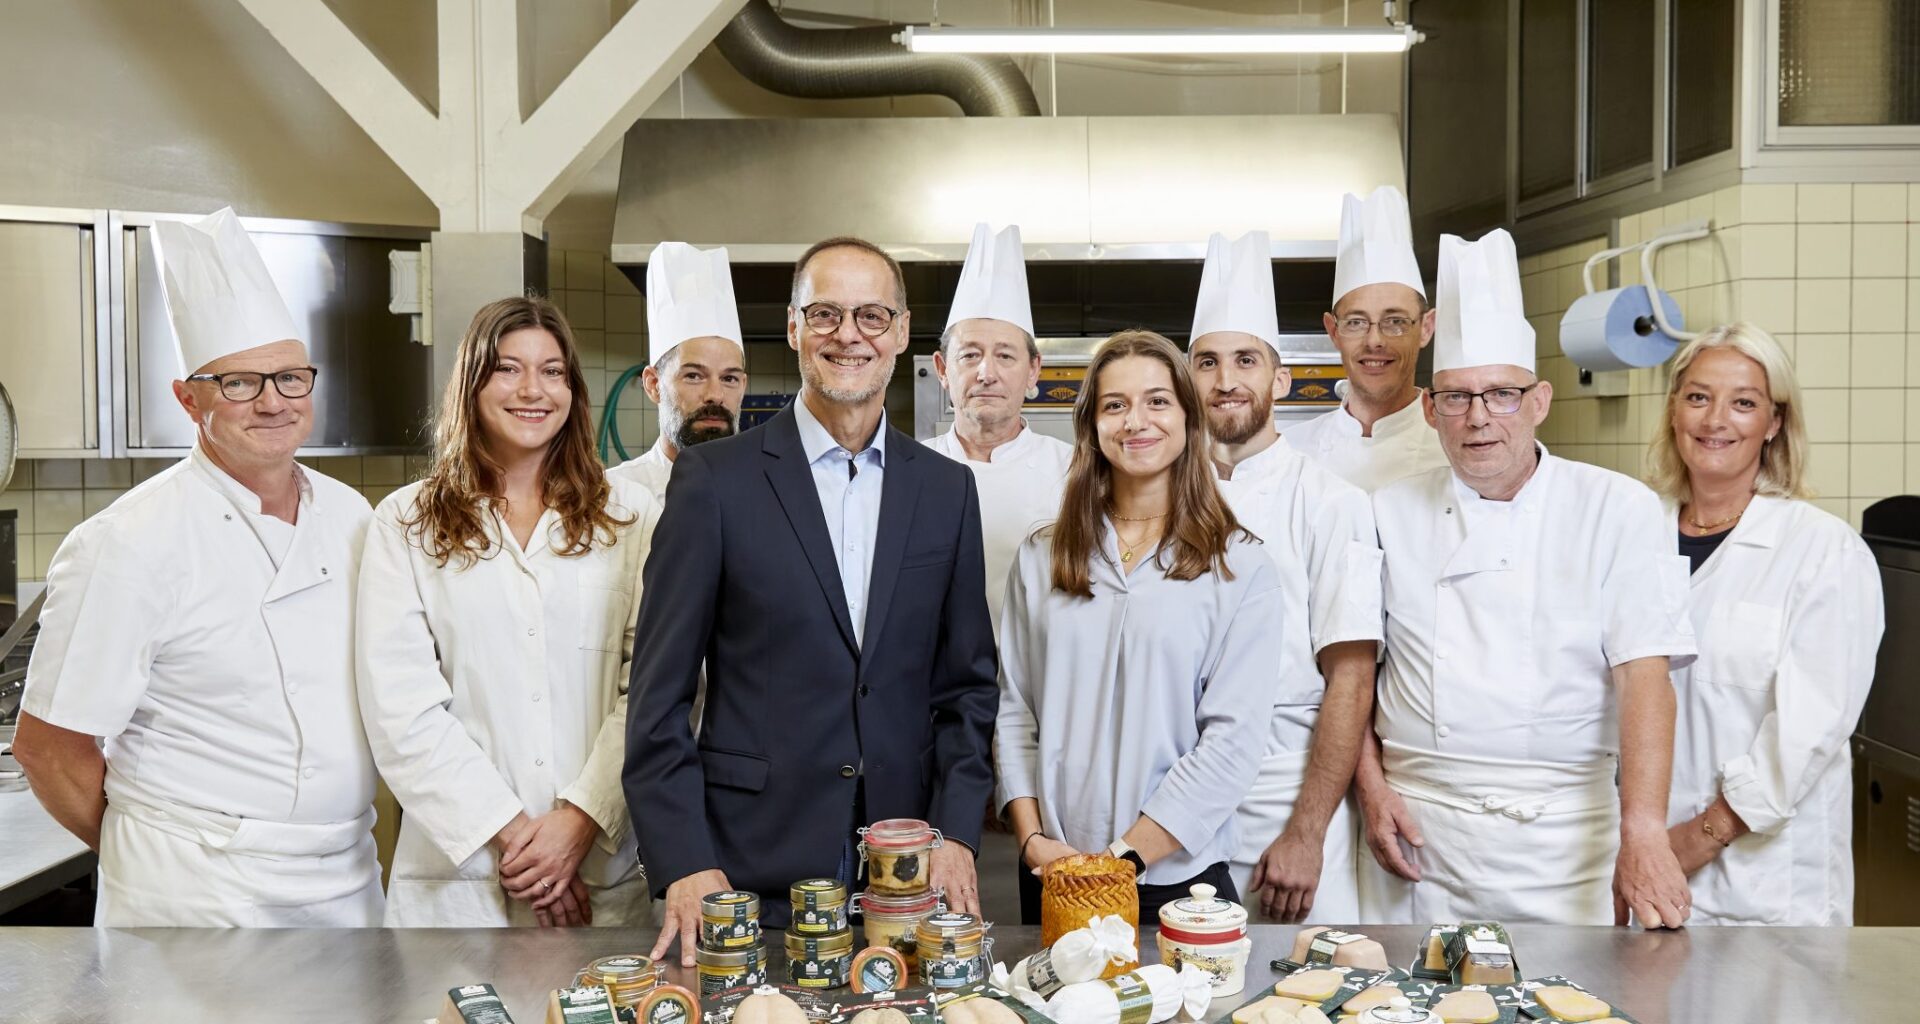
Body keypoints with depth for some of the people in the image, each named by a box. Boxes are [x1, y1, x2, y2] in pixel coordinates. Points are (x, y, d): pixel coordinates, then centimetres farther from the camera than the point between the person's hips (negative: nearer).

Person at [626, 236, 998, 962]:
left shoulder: (946, 490, 7)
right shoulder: (714, 479, -3)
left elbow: (966, 684, 10)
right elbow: (659, 692, -4)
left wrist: (956, 835, -1)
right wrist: (685, 865, -10)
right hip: (749, 870, -2)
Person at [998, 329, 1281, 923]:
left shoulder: (1241, 568, -4)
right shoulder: (1041, 558, 5)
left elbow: (1233, 738, -10)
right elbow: (1014, 708, 5)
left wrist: (1126, 856, -14)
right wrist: (1032, 840, -7)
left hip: (1178, 876, -2)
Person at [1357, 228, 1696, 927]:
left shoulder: (1619, 510, -1)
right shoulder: (1391, 514, 5)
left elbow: (1644, 674, -11)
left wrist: (1643, 834, -21)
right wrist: (1373, 789, -2)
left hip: (1564, 839, -1)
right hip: (1418, 829, 1)